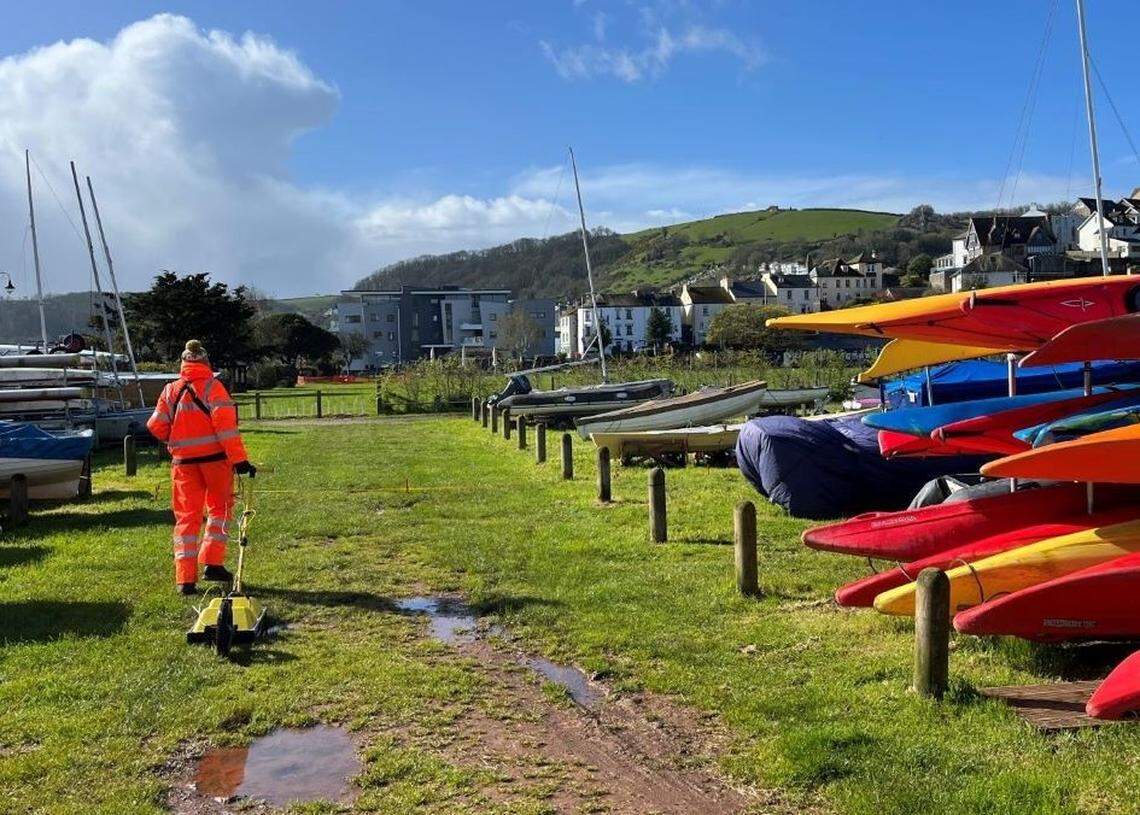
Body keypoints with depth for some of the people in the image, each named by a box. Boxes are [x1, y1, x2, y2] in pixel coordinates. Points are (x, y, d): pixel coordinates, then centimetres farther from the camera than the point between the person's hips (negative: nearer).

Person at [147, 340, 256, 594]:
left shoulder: (171, 390, 5)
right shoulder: (212, 386, -6)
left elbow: (156, 426, 4)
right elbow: (225, 424, -16)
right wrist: (239, 459, -18)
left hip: (184, 461, 3)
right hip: (215, 457, -3)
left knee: (186, 516, 7)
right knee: (219, 508, 16)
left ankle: (185, 578, 3)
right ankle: (213, 562, 9)